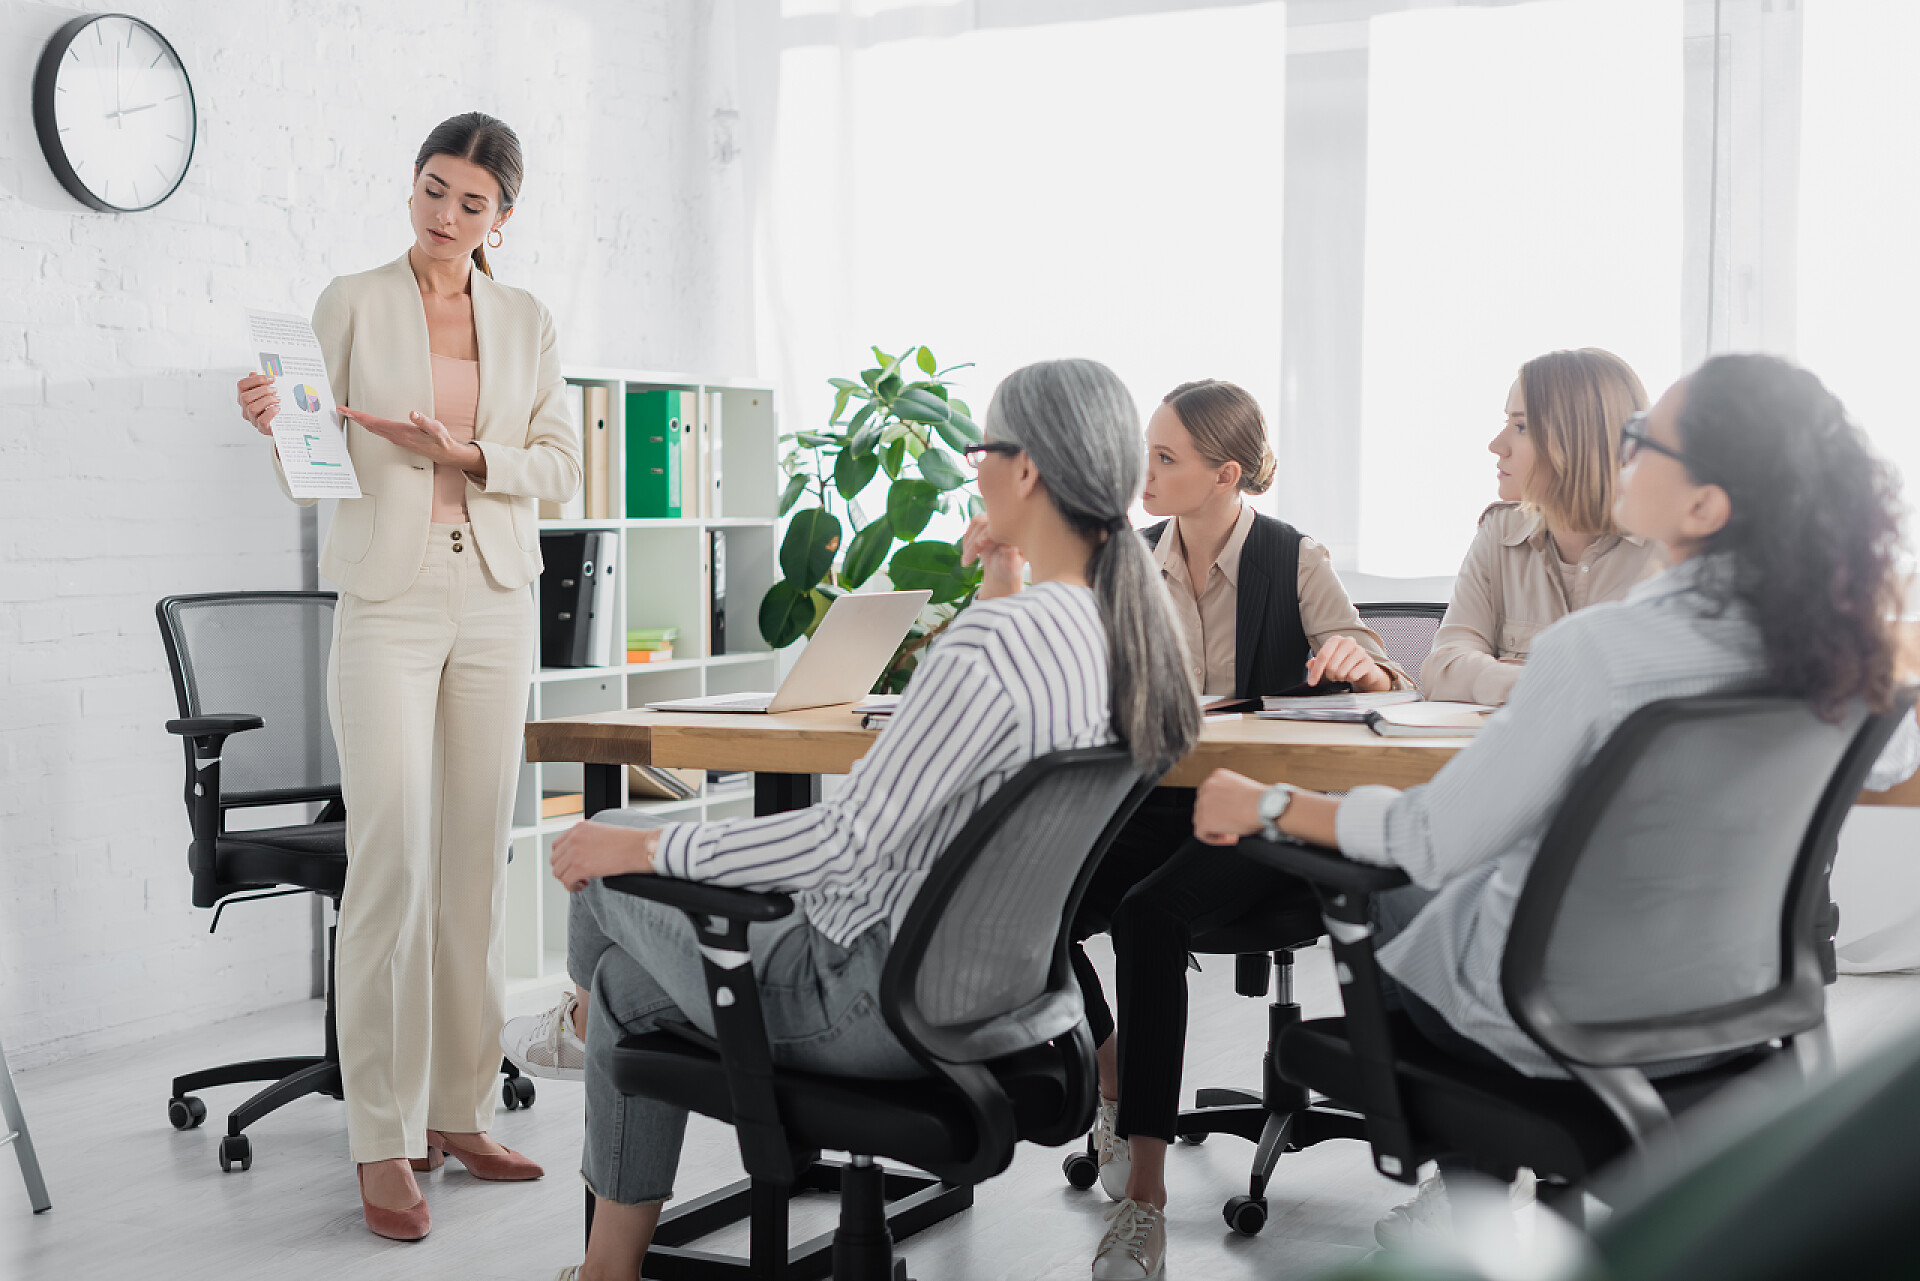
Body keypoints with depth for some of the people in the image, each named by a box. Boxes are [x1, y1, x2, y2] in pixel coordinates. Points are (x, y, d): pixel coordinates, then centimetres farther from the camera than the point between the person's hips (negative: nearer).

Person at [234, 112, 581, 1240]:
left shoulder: (530, 323, 12)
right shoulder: (352, 306, 3)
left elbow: (562, 463, 8)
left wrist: (466, 455, -9)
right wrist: (277, 429, -20)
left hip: (497, 602, 3)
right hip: (388, 603, -3)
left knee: (477, 856, 4)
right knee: (393, 859, -11)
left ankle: (459, 1111, 14)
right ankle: (386, 1141, -5)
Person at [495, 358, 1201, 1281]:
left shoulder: (991, 644, -29)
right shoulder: (1133, 630, -2)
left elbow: (850, 838, -27)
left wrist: (647, 847, -18)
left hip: (872, 1003, -9)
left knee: (604, 873, 13)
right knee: (634, 983, 23)